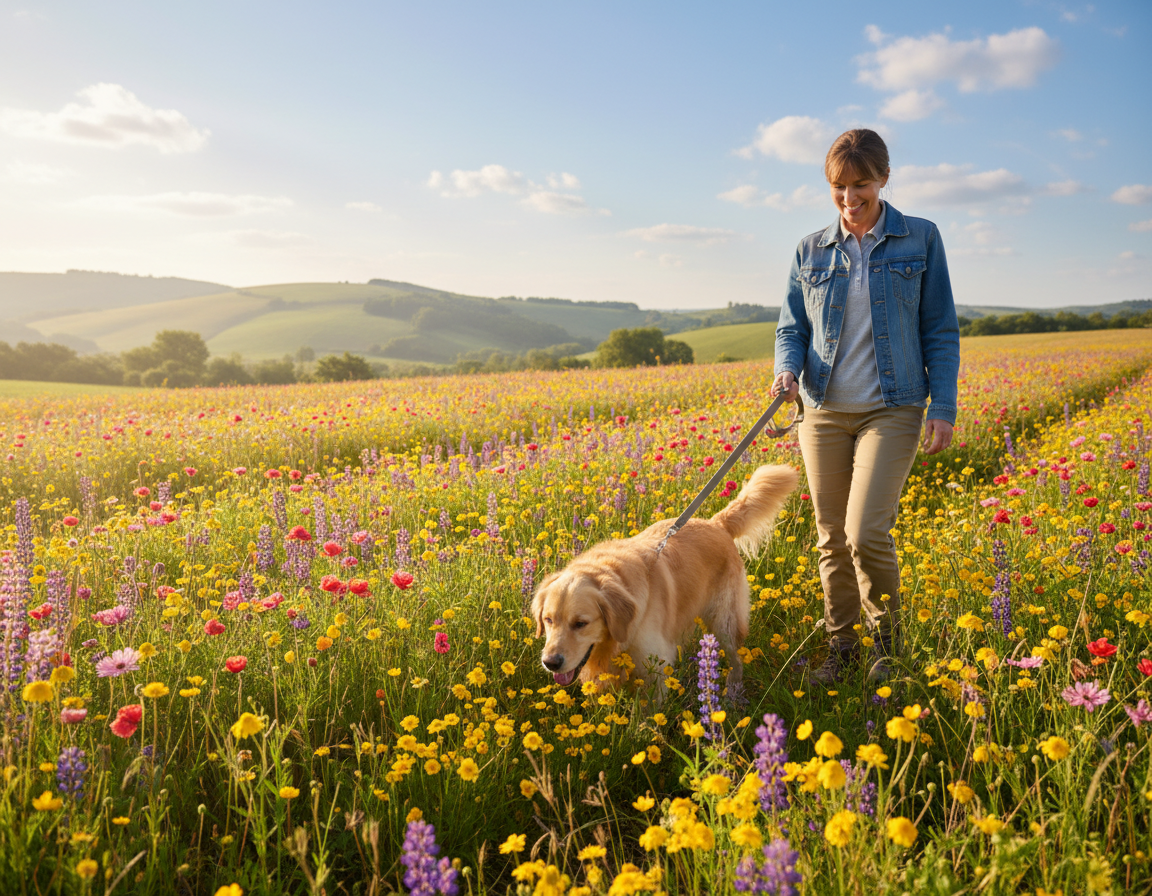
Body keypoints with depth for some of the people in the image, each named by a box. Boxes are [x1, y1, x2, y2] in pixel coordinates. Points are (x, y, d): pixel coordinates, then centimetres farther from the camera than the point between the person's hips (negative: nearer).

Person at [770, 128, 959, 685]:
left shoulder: (920, 239, 2)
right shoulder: (810, 252, 8)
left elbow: (940, 329, 3)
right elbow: (791, 328, 11)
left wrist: (944, 406, -4)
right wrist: (787, 369, -12)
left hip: (892, 410, -3)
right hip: (824, 411, 3)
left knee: (866, 532, -15)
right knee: (831, 538, 7)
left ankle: (887, 638, 11)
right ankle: (842, 647, 23)